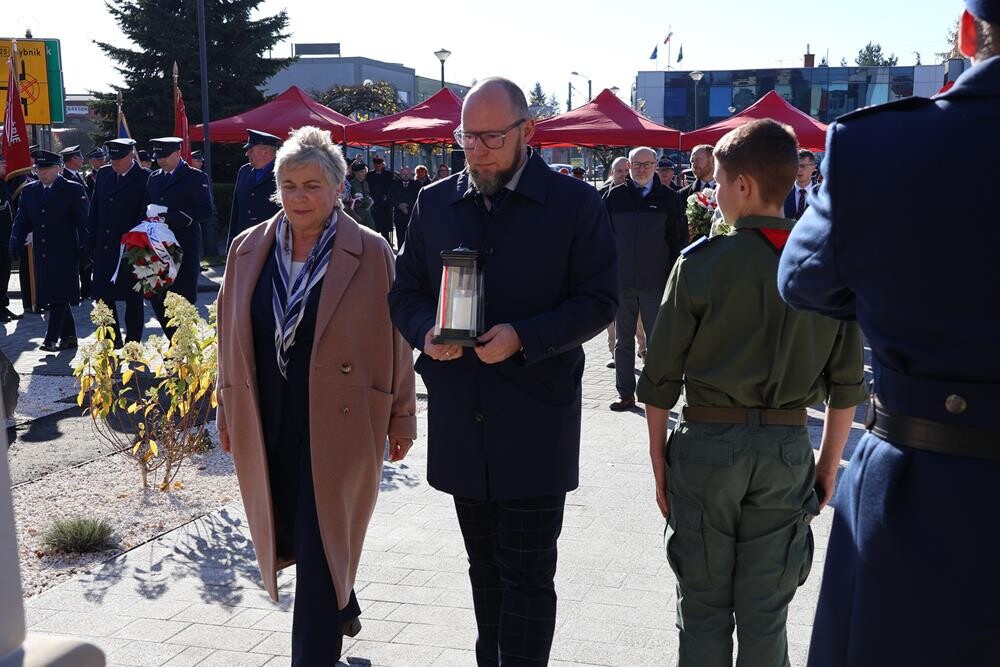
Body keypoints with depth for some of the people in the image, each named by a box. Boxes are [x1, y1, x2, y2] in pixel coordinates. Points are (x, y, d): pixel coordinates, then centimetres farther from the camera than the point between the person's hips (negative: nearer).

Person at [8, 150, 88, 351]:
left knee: (59, 297, -7)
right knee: (50, 297, 9)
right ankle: (69, 337, 19)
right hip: (42, 255, 5)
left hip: (65, 254, -5)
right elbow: (21, 222, 9)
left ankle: (52, 339, -6)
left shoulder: (74, 190, -4)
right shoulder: (29, 191, 10)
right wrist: (13, 249, -5)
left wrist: (84, 251, -11)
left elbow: (83, 223, -5)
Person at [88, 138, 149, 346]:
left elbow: (146, 214, -12)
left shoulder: (145, 178, -8)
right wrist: (91, 243, 9)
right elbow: (94, 210, 12)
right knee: (103, 296, 8)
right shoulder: (103, 173, 9)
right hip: (104, 249, 5)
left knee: (133, 299, 5)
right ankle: (114, 341, 22)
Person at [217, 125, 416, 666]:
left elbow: (393, 340, -2)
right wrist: (228, 412, 13)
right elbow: (231, 339, 12)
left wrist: (401, 418, -1)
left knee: (321, 551, 0)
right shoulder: (248, 249, 5)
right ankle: (343, 611, 45)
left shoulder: (370, 252, -6)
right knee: (286, 535, 17)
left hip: (339, 426, -4)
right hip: (268, 429, 5)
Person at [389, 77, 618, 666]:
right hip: (460, 418, 4)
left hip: (535, 423, -4)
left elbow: (599, 301, -6)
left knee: (527, 574, 1)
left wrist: (523, 337, -20)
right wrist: (426, 330, -11)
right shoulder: (434, 204, 8)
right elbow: (406, 292, 12)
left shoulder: (575, 204, -4)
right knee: (484, 567, 18)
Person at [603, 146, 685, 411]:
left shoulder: (667, 197, 3)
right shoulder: (614, 196, 5)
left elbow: (679, 240, 4)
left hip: (656, 283, -1)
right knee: (623, 341, 8)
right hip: (621, 282, 2)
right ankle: (626, 394, 18)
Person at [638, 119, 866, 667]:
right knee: (765, 612, 13)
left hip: (707, 442, -2)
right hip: (787, 447, 2)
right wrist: (829, 464, 13)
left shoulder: (702, 263, -10)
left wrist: (659, 459, 4)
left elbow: (661, 375, -7)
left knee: (704, 605, 12)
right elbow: (847, 382, 2)